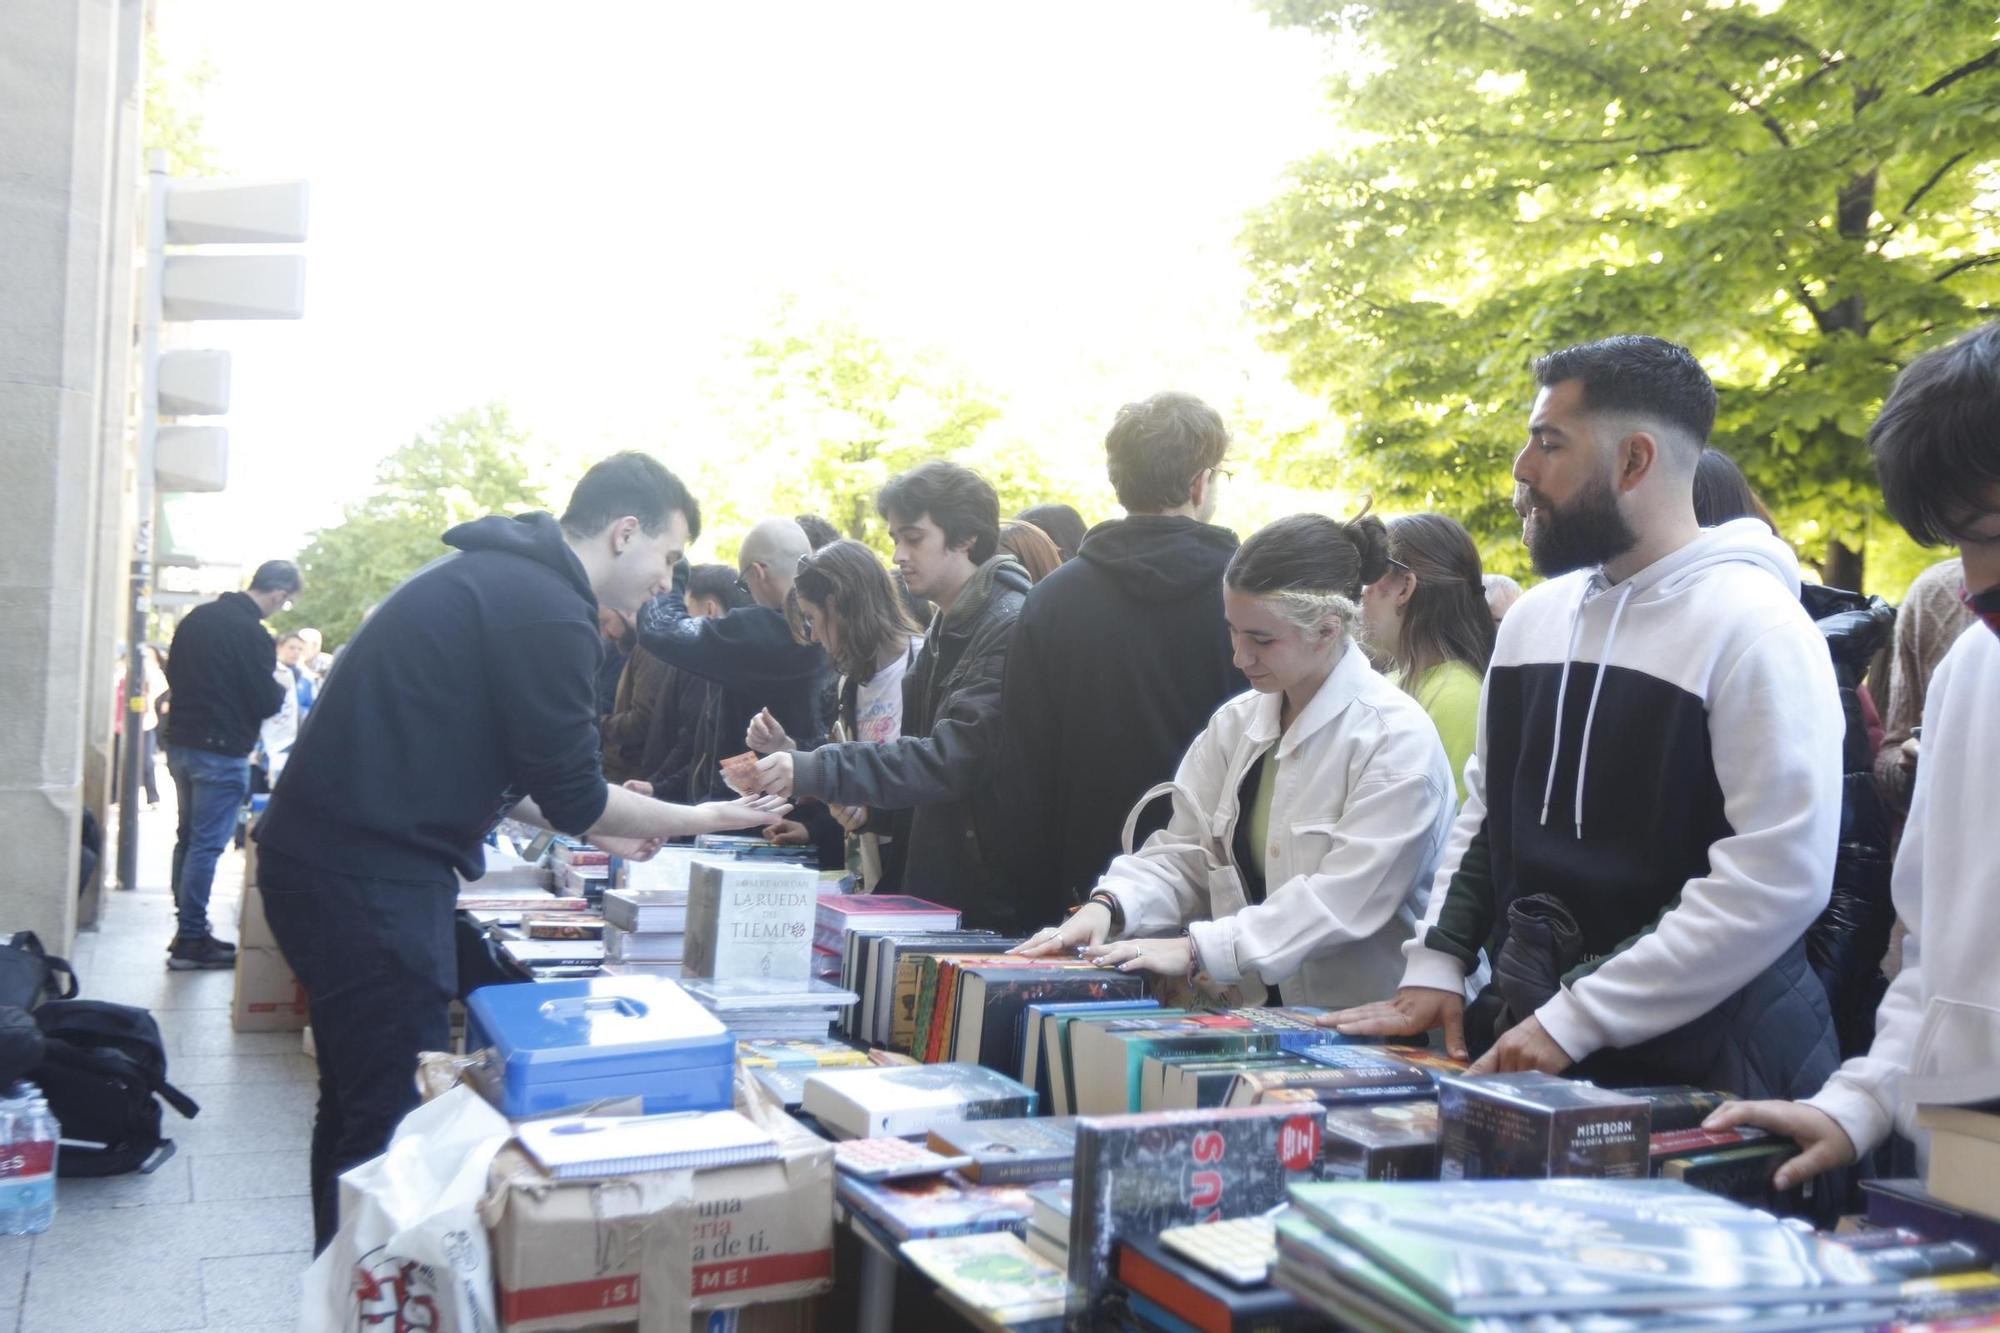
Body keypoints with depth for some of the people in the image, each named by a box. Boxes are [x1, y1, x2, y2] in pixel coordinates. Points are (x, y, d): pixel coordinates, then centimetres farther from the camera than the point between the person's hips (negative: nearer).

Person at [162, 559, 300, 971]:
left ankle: (187, 929, 24)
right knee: (207, 845, -3)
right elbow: (266, 702, -15)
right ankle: (191, 940, 1)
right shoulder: (252, 634, -18)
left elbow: (174, 674, 19)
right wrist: (281, 692, 5)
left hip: (181, 743, 9)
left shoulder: (198, 617, 8)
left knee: (188, 838, 16)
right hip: (221, 751, -9)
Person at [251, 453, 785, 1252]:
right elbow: (572, 795, -12)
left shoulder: (487, 573, 16)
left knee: (360, 1107, 19)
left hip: (326, 855, 11)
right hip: (370, 878, -11)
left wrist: (593, 823, 23)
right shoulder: (545, 608, -16)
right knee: (395, 1124, -5)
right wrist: (695, 819, 2)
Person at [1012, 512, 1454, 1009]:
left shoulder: (1397, 736, -11)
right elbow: (1184, 855, 7)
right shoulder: (1236, 722, 10)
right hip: (1254, 1015, 6)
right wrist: (1109, 905, -12)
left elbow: (1343, 901, -19)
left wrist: (1198, 950, -23)